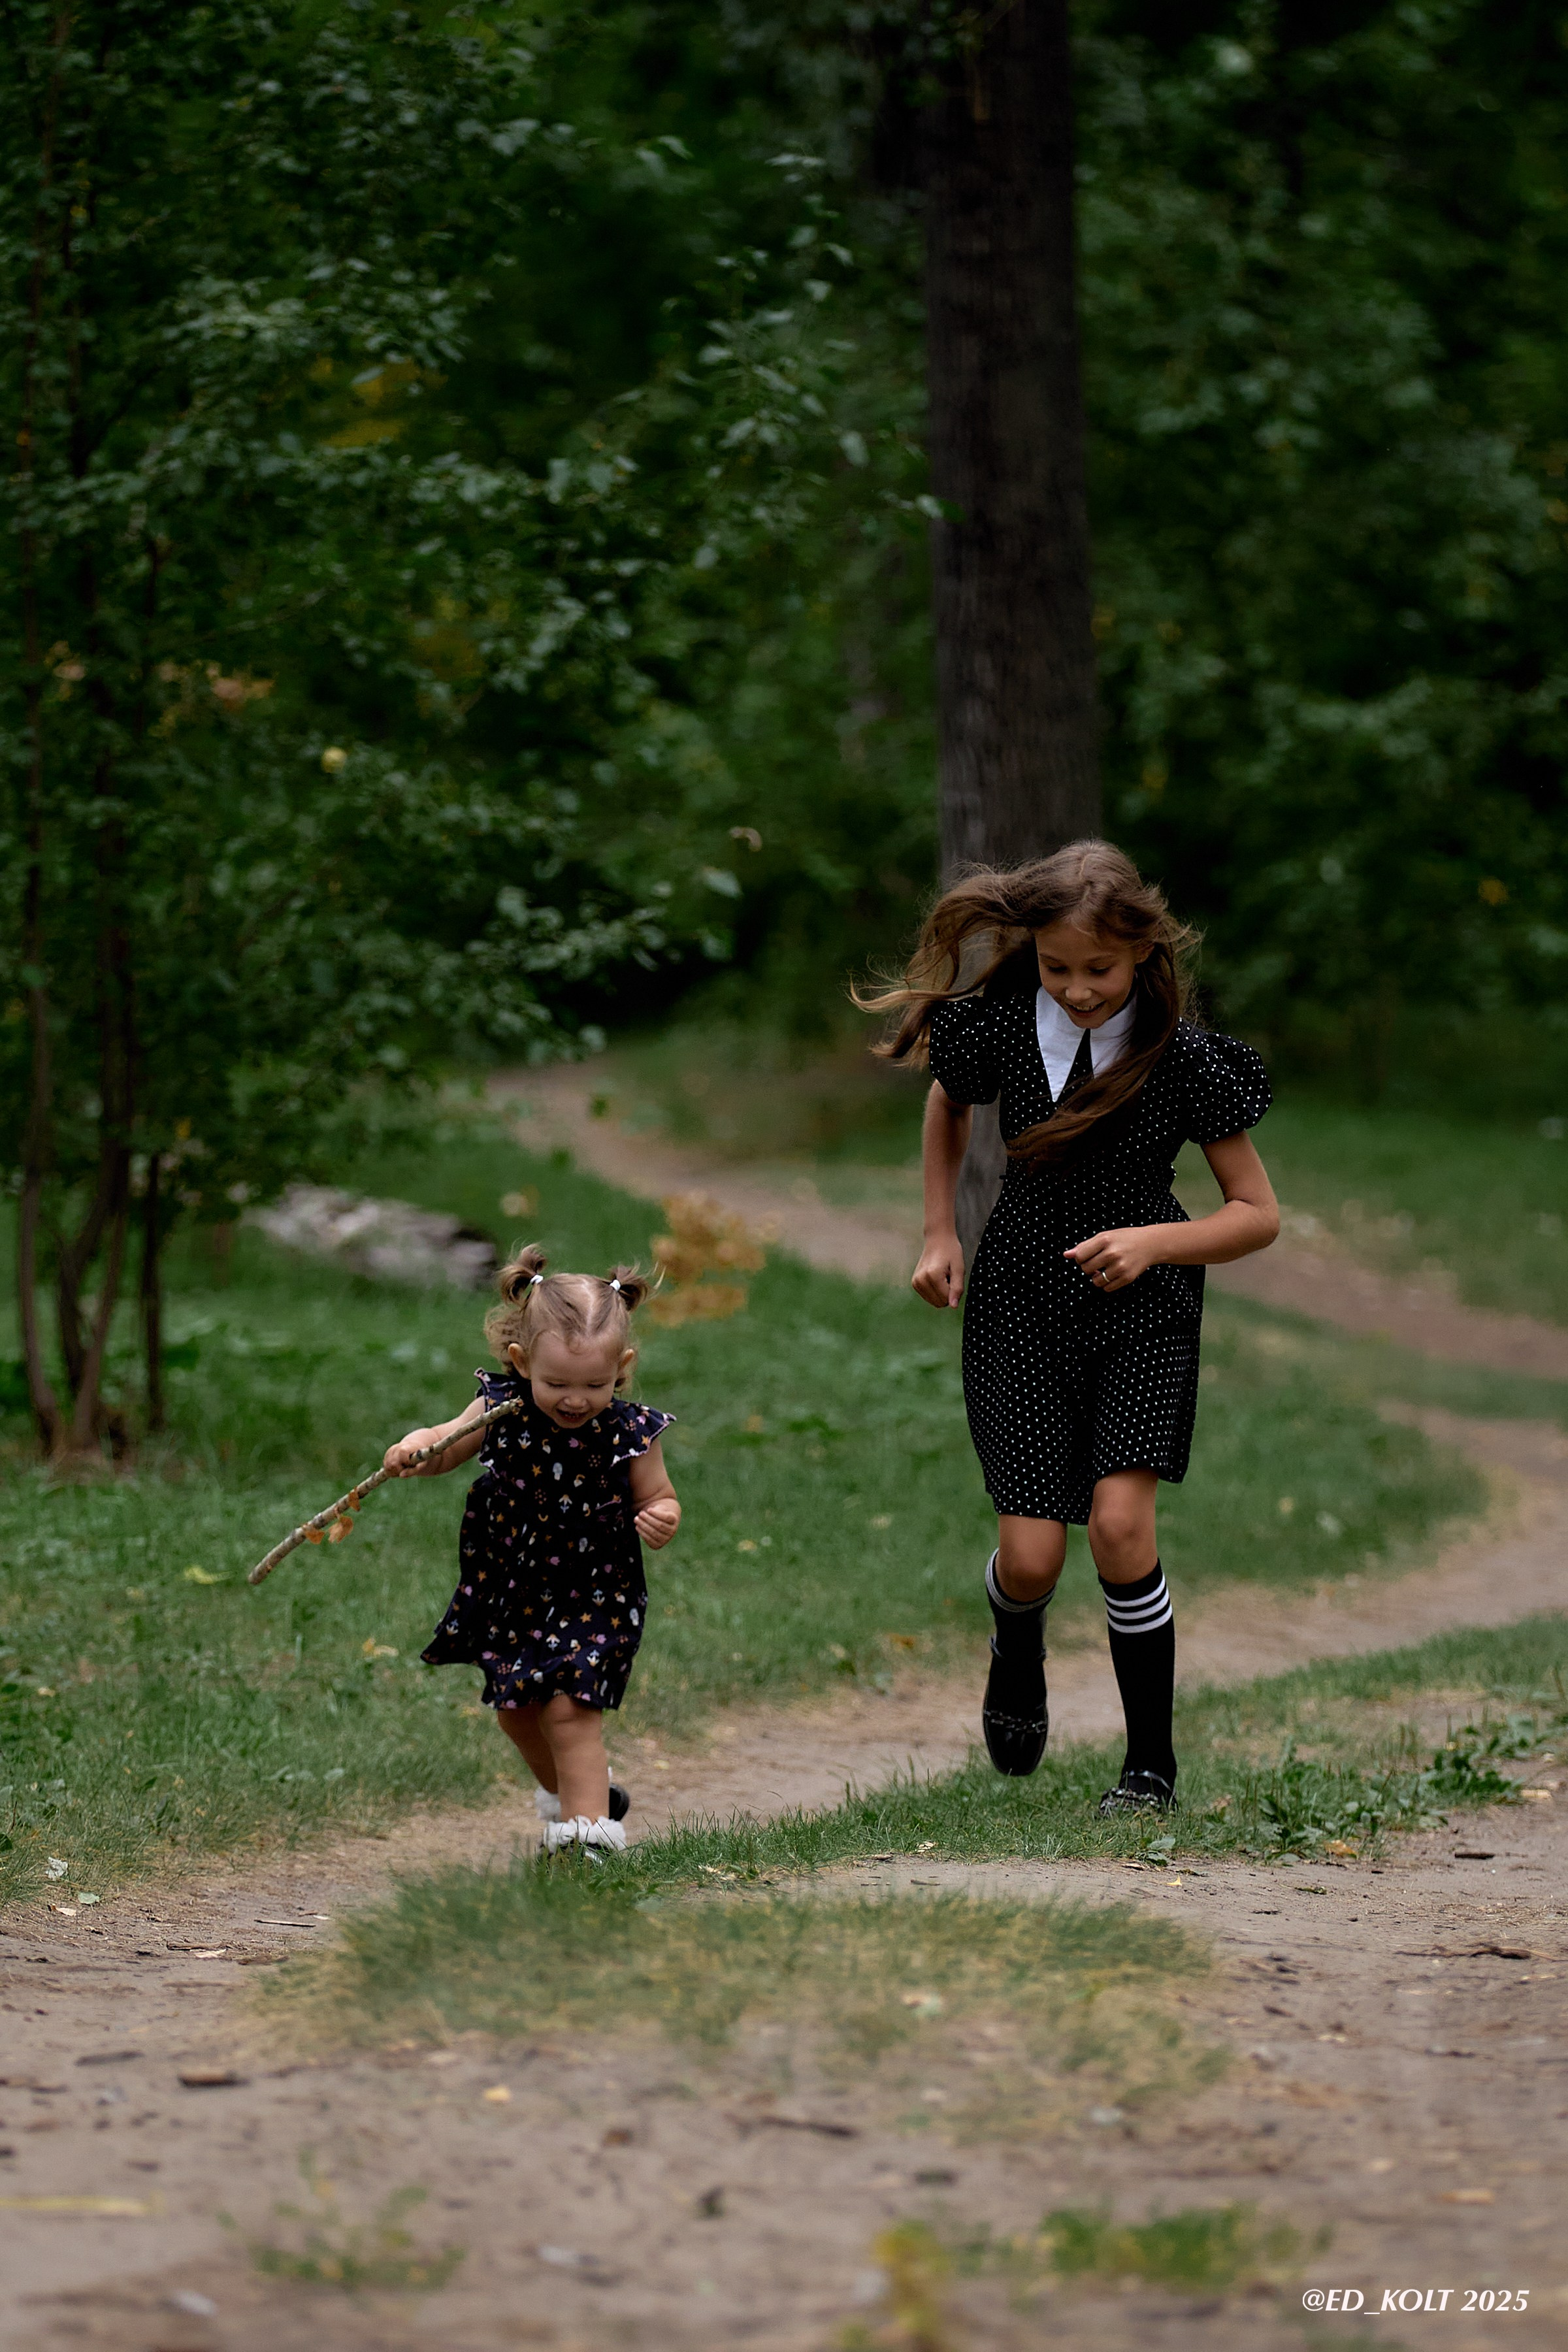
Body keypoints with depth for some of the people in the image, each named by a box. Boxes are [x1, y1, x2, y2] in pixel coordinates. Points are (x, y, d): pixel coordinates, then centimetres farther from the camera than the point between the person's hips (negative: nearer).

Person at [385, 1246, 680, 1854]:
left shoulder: (629, 1433, -17)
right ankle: (565, 1789, 46)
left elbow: (660, 1499, -6)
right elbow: (445, 1446, -1)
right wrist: (416, 1450, -23)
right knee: (516, 1711, 19)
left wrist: (662, 1521, -29)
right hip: (512, 1593, 4)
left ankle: (590, 1827, -5)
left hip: (594, 1598, -4)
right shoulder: (502, 1411, -13)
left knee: (570, 1709, -15)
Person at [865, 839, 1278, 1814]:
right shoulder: (1000, 1023, -11)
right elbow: (947, 1108, 14)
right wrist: (940, 1234, 6)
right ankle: (1018, 1656, 34)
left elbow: (1259, 1214, -8)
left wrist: (1153, 1242, -23)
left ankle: (1153, 1763, -2)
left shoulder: (1183, 1056, -16)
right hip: (1022, 1300, 2)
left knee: (1121, 1520, -19)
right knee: (1031, 1557, -5)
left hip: (1144, 1305, -1)